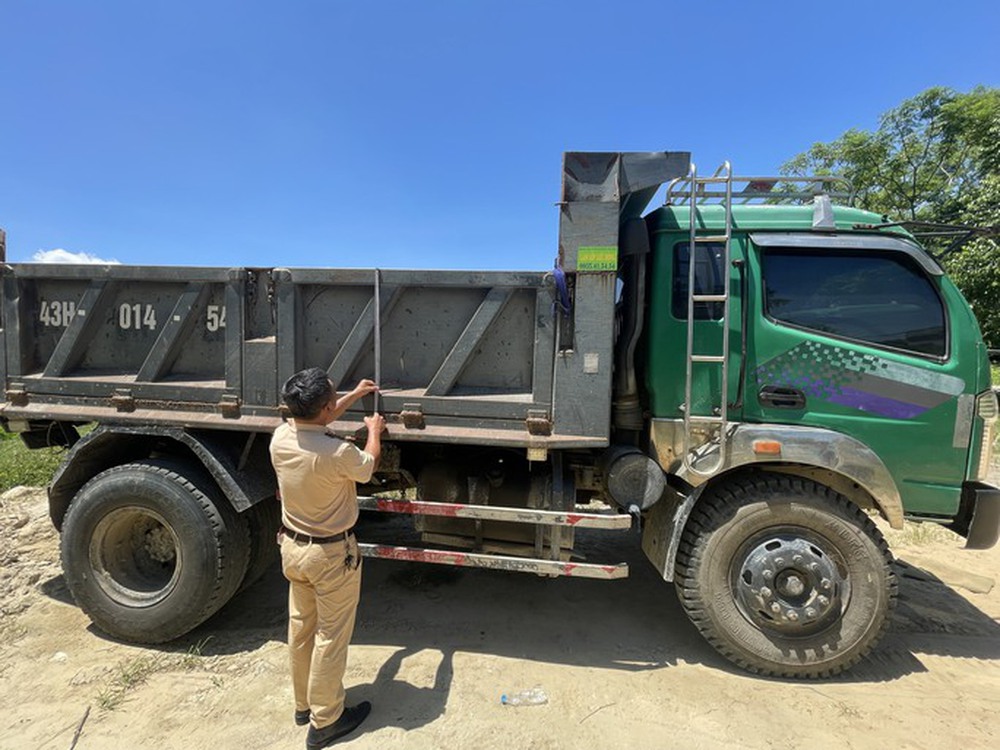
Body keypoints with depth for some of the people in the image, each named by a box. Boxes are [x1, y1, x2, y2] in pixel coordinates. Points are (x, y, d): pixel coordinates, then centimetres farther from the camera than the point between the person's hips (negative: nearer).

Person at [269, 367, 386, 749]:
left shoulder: (280, 438, -11)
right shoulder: (338, 453, -31)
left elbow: (313, 420, 11)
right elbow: (368, 466, -7)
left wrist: (355, 395, 19)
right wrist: (374, 431, 11)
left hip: (292, 546, 7)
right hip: (331, 554, -7)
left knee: (300, 628, 23)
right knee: (330, 637, 11)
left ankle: (304, 704, 42)